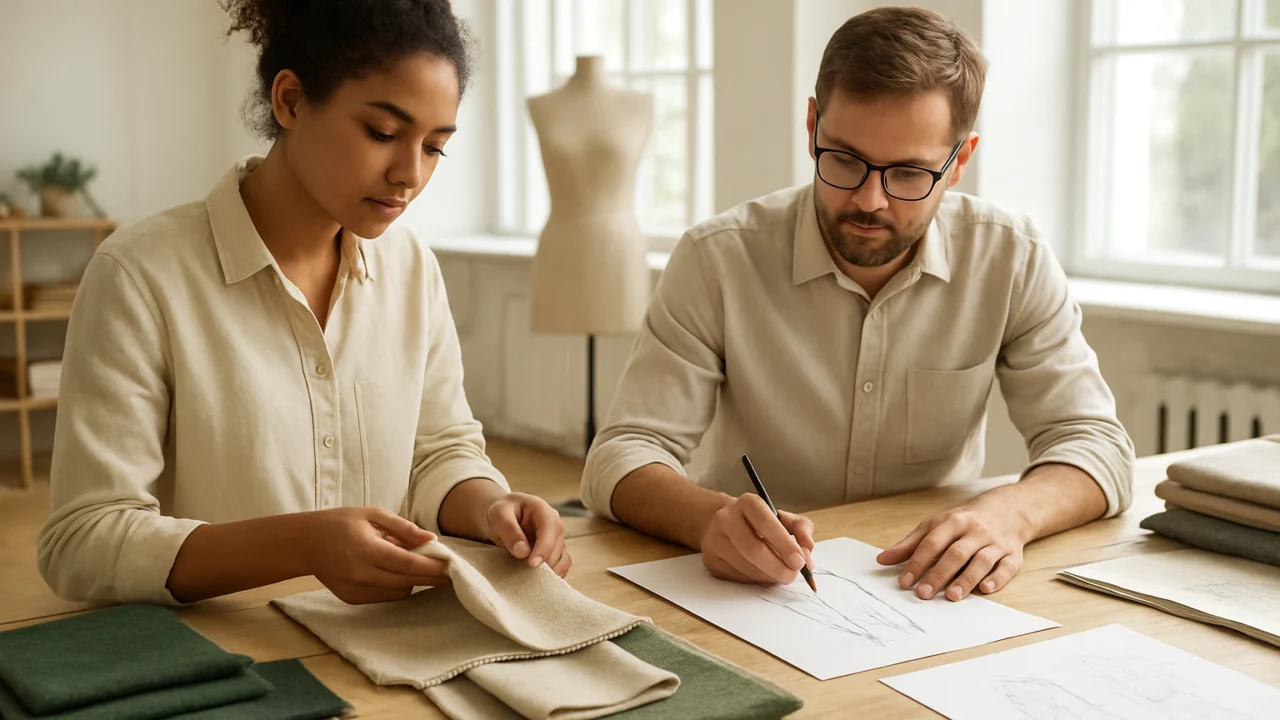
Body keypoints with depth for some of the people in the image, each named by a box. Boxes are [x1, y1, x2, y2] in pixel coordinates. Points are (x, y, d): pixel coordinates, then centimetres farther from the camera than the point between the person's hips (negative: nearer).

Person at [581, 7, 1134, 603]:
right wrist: (711, 518, -36)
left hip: (930, 593, 2)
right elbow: (621, 461, -13)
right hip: (747, 592, -1)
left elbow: (1094, 443, -5)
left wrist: (1010, 513, -28)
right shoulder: (717, 260, -12)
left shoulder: (1012, 261, -6)